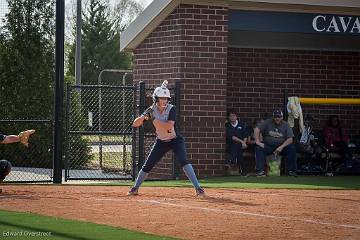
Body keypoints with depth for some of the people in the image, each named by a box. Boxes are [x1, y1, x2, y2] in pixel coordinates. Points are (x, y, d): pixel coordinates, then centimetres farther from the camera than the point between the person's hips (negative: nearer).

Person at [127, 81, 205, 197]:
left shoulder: (171, 109, -19)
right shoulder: (151, 110, -10)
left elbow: (168, 126, -33)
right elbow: (135, 124, -13)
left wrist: (153, 119, -35)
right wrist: (144, 116, -32)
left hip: (175, 140, -3)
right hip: (161, 142, 3)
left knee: (183, 161, -24)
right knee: (147, 165, 3)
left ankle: (198, 188, -24)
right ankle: (135, 188, 21)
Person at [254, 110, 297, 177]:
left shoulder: (286, 125, 1)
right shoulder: (267, 122, 0)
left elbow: (290, 139, -7)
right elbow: (257, 129, -9)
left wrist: (281, 147, -22)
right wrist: (257, 141, -22)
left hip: (281, 146, 0)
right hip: (268, 145, 0)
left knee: (292, 148, -26)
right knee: (259, 148, -29)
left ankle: (291, 170, -20)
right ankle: (260, 170, -31)